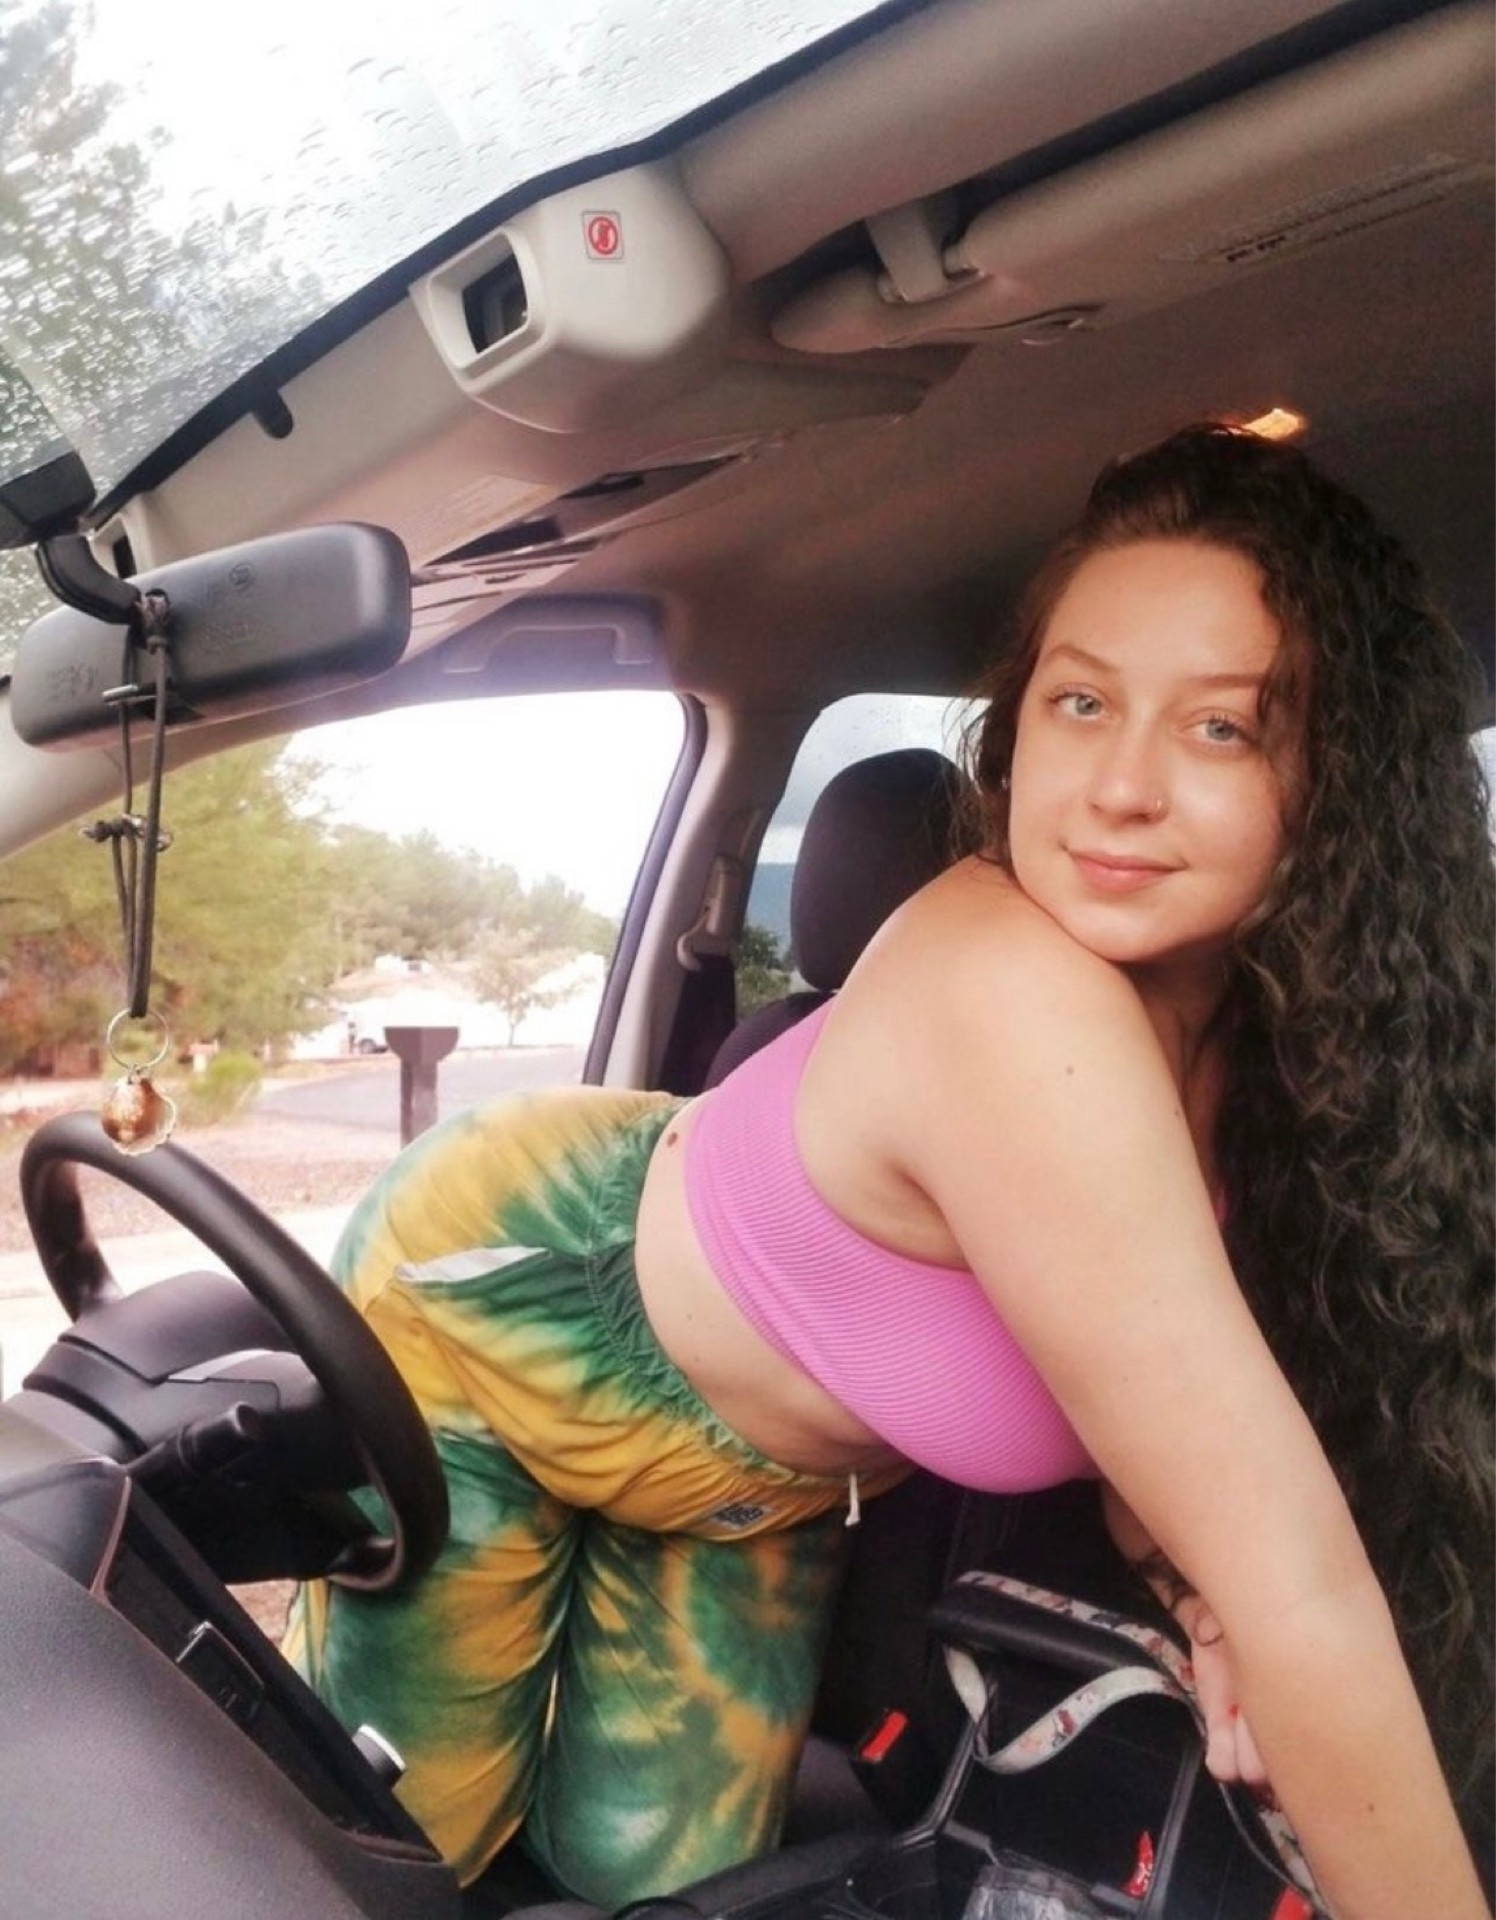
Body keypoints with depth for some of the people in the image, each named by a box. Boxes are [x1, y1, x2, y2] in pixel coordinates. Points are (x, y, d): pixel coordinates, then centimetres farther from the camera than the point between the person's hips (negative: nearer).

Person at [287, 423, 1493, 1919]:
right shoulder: (1015, 1001, -42)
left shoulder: (1281, 1022, -17)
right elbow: (1298, 1587, -37)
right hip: (486, 1304, -6)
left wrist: (1193, 1586, -20)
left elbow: (1143, 1365, -2)